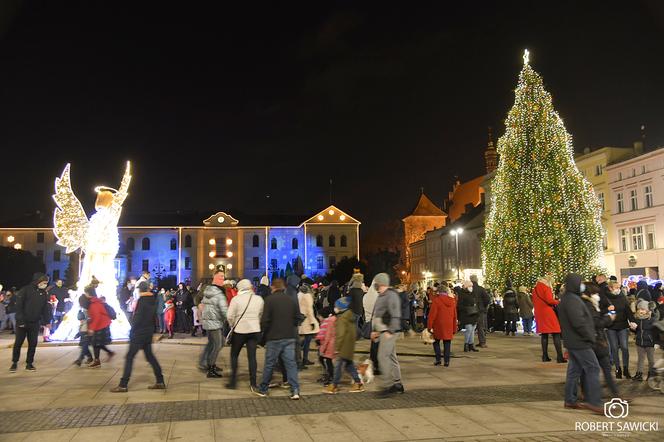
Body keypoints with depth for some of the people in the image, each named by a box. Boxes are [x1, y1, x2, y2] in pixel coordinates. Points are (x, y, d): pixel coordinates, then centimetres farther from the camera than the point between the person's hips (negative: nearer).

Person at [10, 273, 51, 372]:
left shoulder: (44, 293, 4)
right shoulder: (25, 290, -10)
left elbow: (46, 308, 7)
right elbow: (18, 306, -13)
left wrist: (47, 321, 0)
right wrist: (20, 320, -18)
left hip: (35, 323, 4)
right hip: (22, 323, -4)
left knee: (33, 344, 4)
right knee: (18, 343, 5)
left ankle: (29, 363, 14)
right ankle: (14, 363, 18)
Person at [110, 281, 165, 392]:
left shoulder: (141, 300, -14)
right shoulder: (153, 300, 8)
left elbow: (137, 317, -17)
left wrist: (132, 331, -7)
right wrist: (152, 331, 16)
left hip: (139, 333, -8)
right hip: (149, 332, 8)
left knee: (129, 357, -1)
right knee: (150, 356, 15)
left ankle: (123, 385, 0)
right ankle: (160, 382, 15)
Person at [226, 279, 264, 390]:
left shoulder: (236, 299, -10)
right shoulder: (259, 299, 2)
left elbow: (230, 316, -11)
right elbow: (261, 315, 6)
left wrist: (233, 325, 6)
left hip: (239, 331, -3)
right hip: (255, 331, 3)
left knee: (234, 355, 12)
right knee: (252, 356, 7)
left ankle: (233, 381, 11)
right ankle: (253, 383, 8)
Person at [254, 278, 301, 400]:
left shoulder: (270, 299, -10)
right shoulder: (291, 300, 5)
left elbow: (265, 320, -13)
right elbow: (297, 318, 10)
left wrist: (263, 331, 4)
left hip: (274, 338, -3)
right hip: (289, 337, 4)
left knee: (269, 364, 8)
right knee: (291, 363, 4)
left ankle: (263, 389, 20)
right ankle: (295, 390, -3)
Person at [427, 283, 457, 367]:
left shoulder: (437, 300, -11)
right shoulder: (452, 300, 6)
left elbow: (432, 314, -13)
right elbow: (455, 316, 12)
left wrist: (429, 326, -8)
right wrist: (454, 328, 18)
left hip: (438, 326, -4)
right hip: (449, 327, 4)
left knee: (436, 342, 12)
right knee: (447, 343, 8)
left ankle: (438, 359, 5)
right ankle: (446, 361, 7)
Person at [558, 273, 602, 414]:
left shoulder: (567, 299, 15)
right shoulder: (572, 300, -19)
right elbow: (579, 322, -26)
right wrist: (590, 337, -16)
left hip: (573, 342, 10)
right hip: (580, 342, -10)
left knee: (575, 370, 14)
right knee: (593, 368, -6)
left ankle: (570, 400, 19)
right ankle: (594, 402, -5)